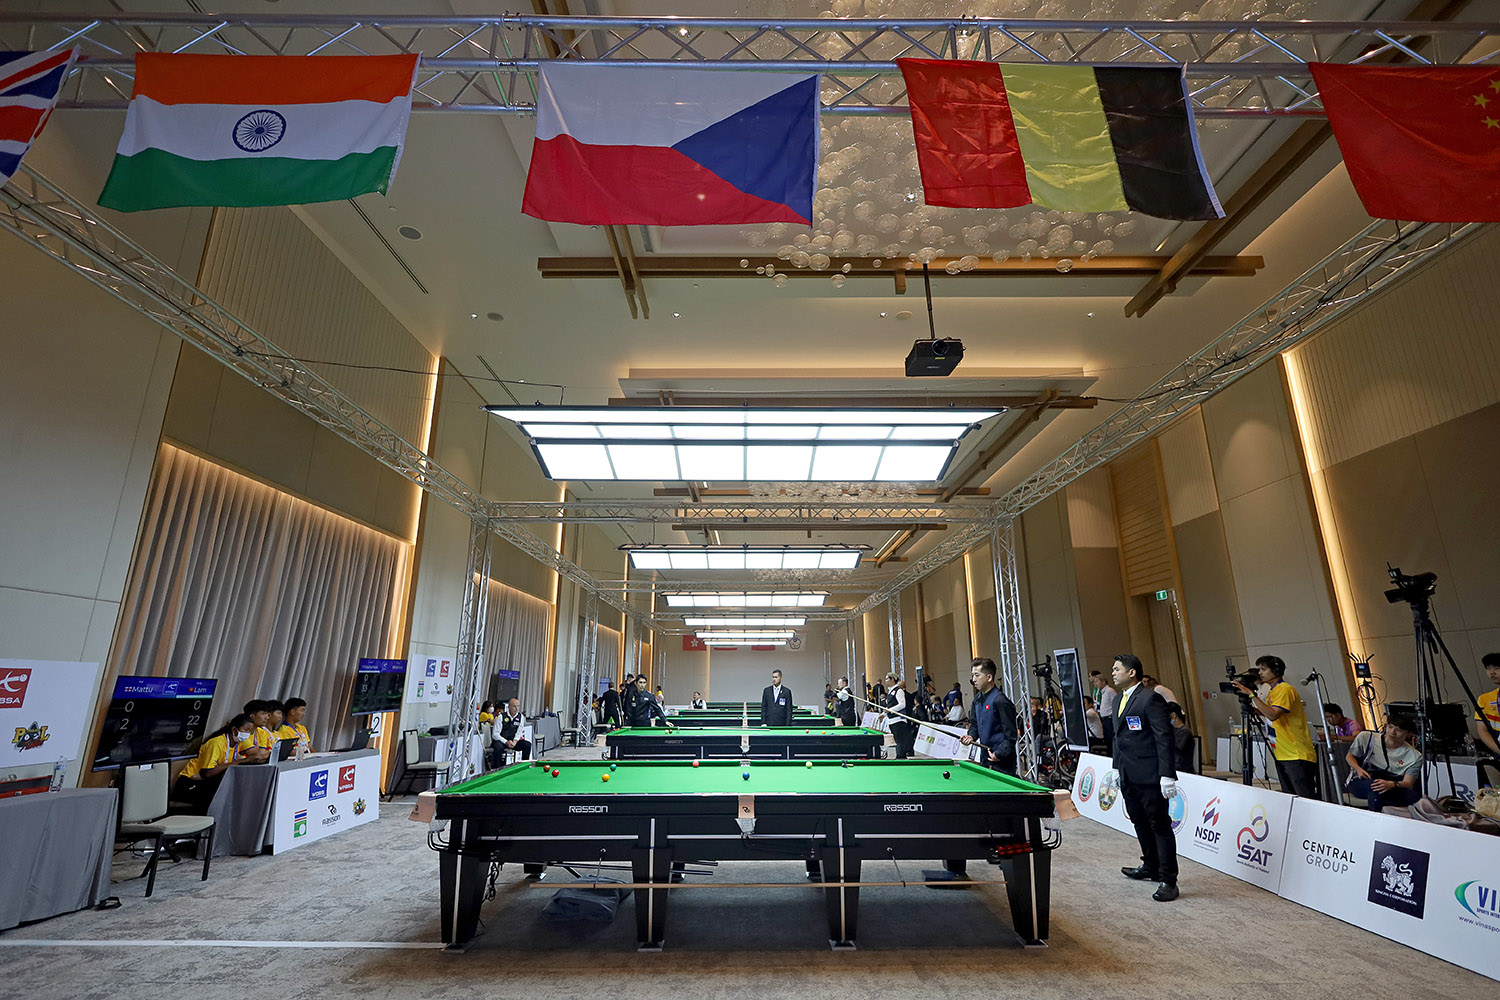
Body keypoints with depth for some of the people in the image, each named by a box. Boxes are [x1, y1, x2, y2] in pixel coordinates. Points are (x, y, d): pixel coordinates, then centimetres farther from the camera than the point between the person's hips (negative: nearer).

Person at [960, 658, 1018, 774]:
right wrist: (971, 736, -1)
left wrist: (999, 754, -22)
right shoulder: (978, 698, 9)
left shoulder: (1000, 701, -18)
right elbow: (974, 723, 19)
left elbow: (1010, 735, -17)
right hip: (985, 758, 8)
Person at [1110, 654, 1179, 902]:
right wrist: (1117, 768, 20)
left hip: (1149, 776, -9)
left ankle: (1168, 881, 7)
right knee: (1139, 822, 19)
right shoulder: (1120, 700, 13)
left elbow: (1164, 738, -18)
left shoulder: (1150, 699, -15)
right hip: (1128, 776, 9)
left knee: (1160, 825, -1)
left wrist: (1167, 775, -21)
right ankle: (1150, 867, 34)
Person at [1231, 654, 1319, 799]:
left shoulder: (1285, 690, -12)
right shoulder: (1272, 692, 17)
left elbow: (1272, 715, -26)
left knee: (1306, 799, -9)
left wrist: (1251, 694, -24)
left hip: (1297, 756, -9)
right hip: (1282, 755, 9)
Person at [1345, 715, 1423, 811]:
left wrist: (1392, 784, -33)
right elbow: (1349, 756, 12)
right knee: (1375, 787, -39)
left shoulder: (1414, 756, 0)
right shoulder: (1366, 737, -1)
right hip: (1360, 783, -2)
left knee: (1414, 795, -32)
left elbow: (1408, 783, -9)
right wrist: (1358, 769, -12)